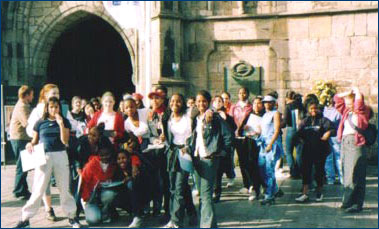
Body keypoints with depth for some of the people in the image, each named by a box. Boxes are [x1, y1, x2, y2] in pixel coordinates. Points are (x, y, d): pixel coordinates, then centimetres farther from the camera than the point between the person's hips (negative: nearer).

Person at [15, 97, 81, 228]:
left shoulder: (64, 122, 3)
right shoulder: (40, 123, 4)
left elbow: (65, 141, -7)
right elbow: (34, 141, 10)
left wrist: (61, 124, -16)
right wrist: (30, 145, -13)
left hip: (61, 156, 0)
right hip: (44, 156, 0)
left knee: (64, 188, 8)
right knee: (38, 189, -1)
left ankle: (72, 216, 18)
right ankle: (25, 218, 9)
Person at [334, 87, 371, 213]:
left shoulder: (362, 112, 0)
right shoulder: (346, 112, 17)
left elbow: (359, 99, -17)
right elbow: (337, 98, 21)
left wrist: (356, 90, 1)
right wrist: (348, 93, 10)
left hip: (356, 143, -7)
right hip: (344, 142, 7)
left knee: (355, 175, -9)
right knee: (346, 174, 8)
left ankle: (356, 204, -5)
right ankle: (348, 202, 15)